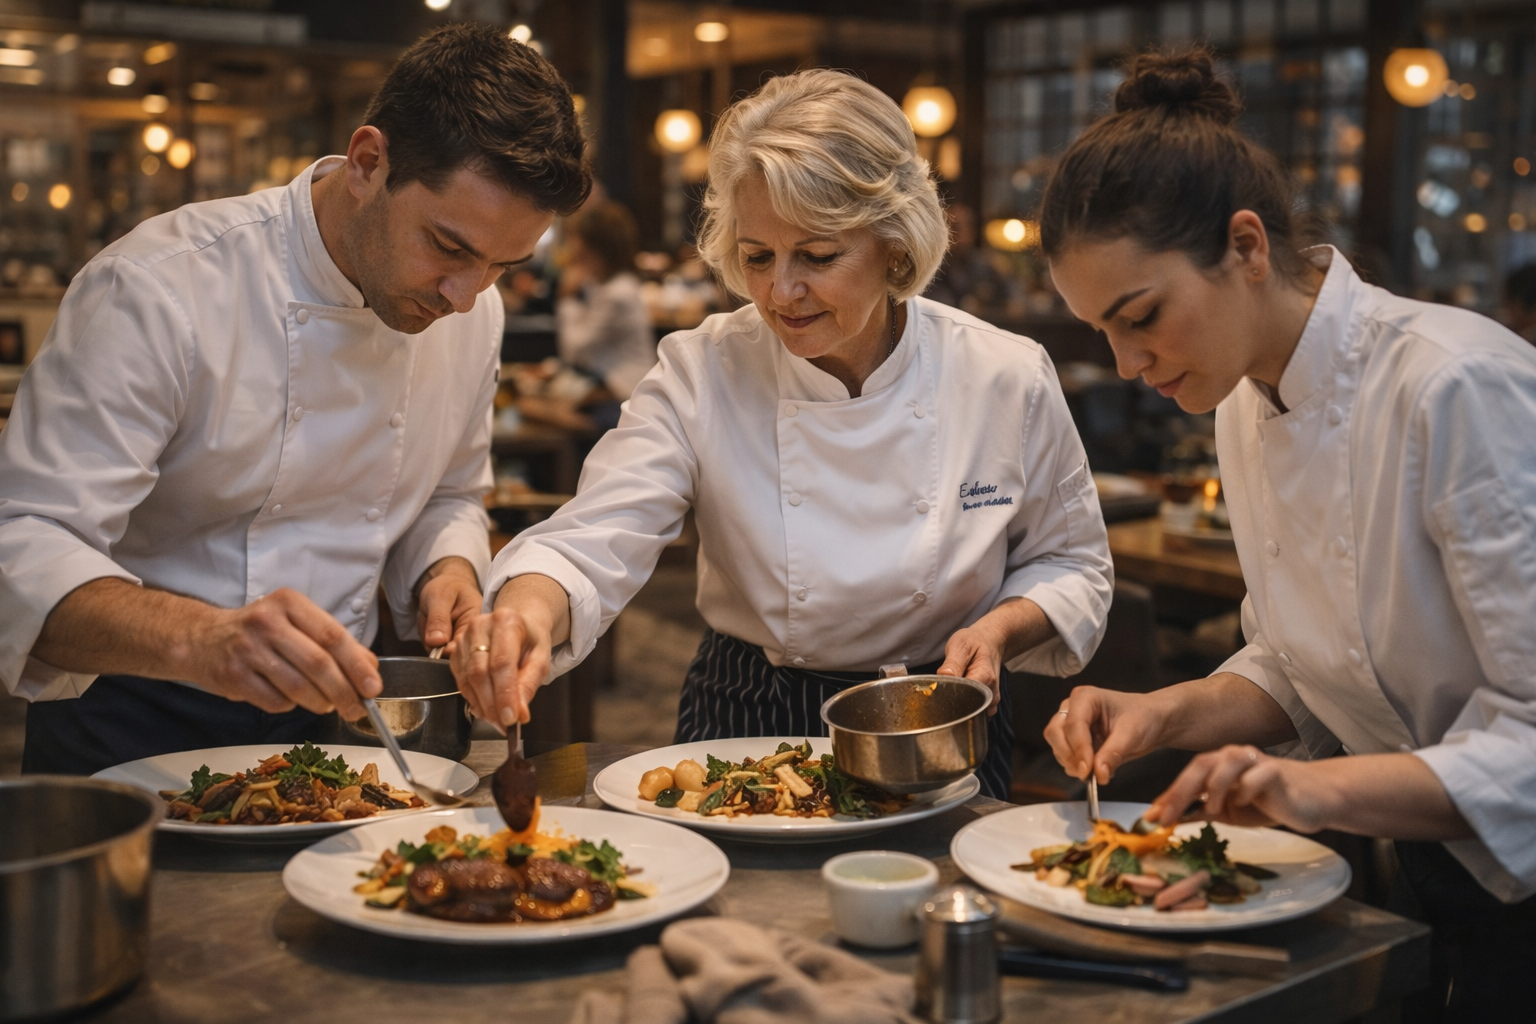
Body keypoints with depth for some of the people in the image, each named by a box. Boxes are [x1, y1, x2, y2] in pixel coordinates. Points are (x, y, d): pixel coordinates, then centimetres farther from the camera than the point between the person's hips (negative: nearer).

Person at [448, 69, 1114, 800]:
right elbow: (593, 543, -19)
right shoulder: (701, 374, -8)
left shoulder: (1006, 378, -6)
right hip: (746, 731, 0)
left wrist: (1003, 628, -13)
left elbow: (1070, 562, 8)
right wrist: (531, 608, -41)